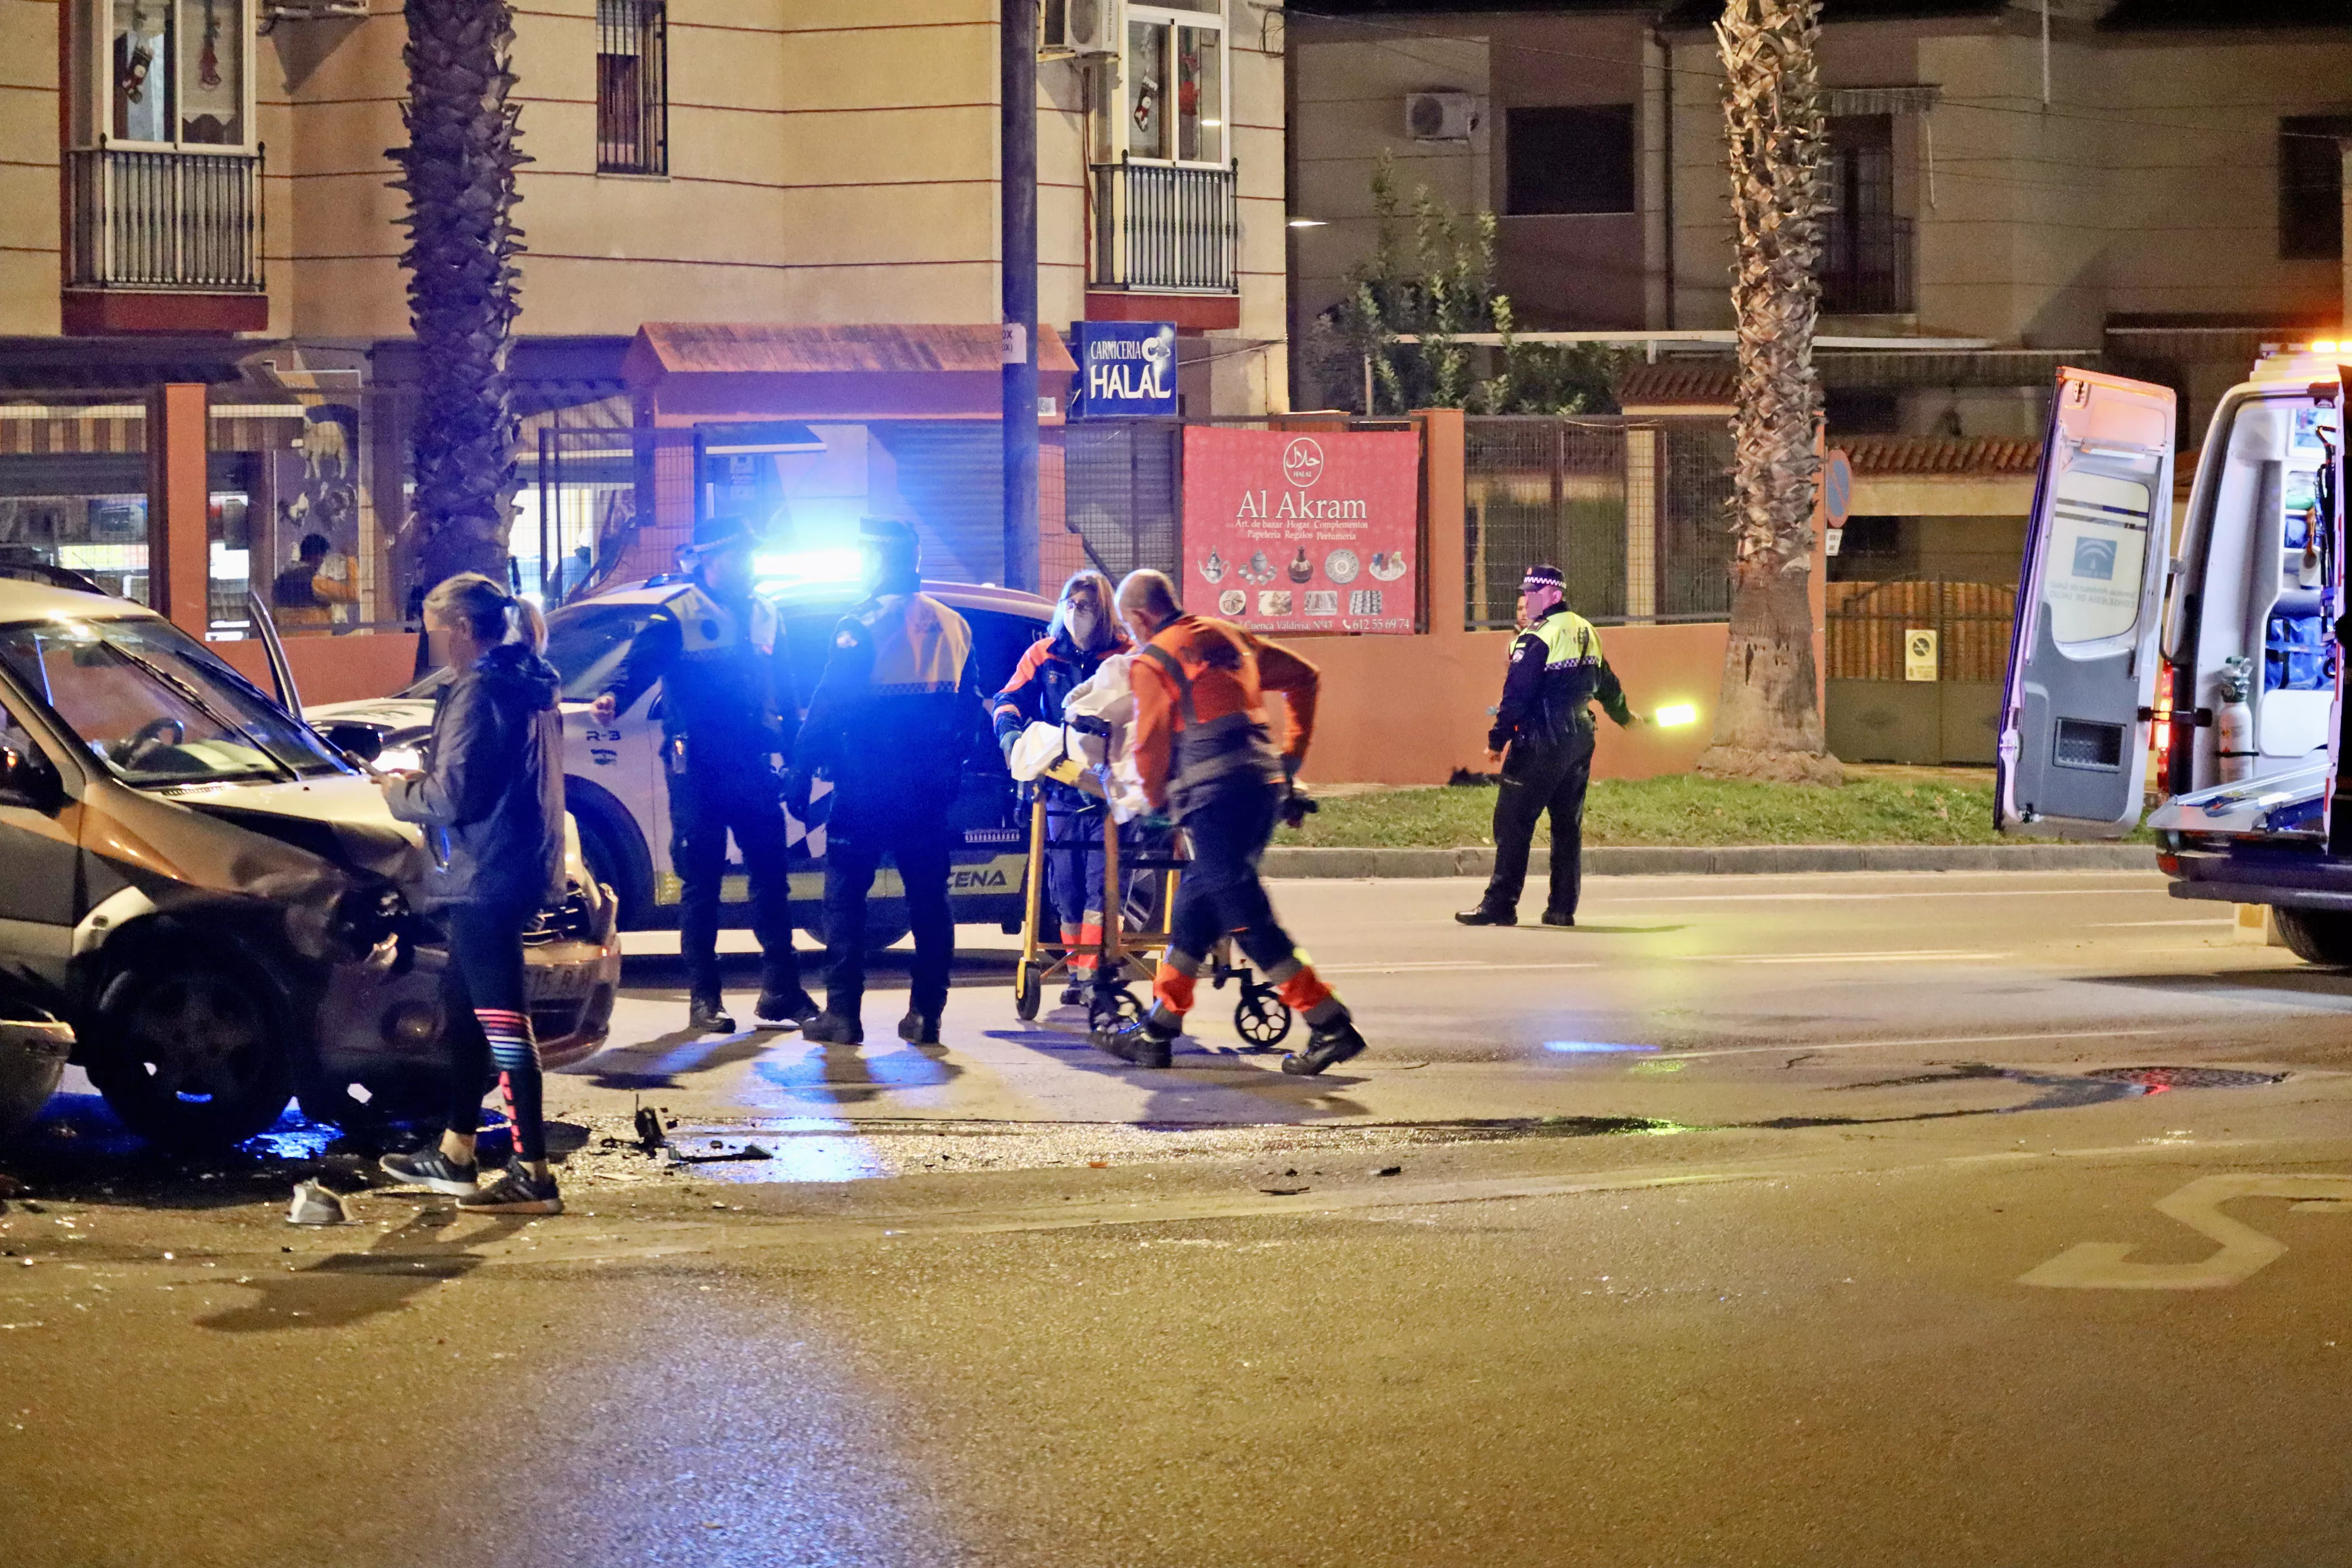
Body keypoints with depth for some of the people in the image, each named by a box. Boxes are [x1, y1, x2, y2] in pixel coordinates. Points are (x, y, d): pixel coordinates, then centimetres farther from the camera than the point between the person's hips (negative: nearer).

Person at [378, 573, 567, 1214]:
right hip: (518, 872, 10)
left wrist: (400, 793, -2)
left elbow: (453, 795, -20)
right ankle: (454, 1155, 29)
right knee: (464, 1011, 19)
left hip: (484, 879, -10)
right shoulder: (530, 690, 14)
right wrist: (425, 783, 17)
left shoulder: (477, 693, -16)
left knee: (501, 1022, -9)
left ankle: (533, 1175, -11)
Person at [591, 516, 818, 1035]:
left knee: (772, 876, 5)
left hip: (755, 767, 4)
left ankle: (781, 990, 13)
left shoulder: (763, 617, 14)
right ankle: (703, 997, 5)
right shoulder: (677, 618, -3)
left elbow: (786, 691, 19)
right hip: (698, 770, -4)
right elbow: (639, 664, -18)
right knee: (701, 882, 0)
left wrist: (799, 751, 15)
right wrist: (613, 698, -39)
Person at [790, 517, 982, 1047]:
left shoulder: (861, 626, -9)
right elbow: (969, 709, 13)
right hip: (929, 786, 5)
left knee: (845, 895, 2)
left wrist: (801, 775, -7)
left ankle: (843, 1013, -2)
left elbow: (827, 709, -12)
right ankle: (926, 1014, 8)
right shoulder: (952, 625, 8)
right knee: (928, 898, 10)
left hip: (867, 785, -5)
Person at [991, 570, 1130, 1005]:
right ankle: (1076, 972, 14)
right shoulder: (1043, 655, 10)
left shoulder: (1122, 655, 3)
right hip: (1060, 785, 3)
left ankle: (1089, 974, -10)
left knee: (1099, 883, -9)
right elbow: (1010, 697, 4)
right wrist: (1009, 729, -18)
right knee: (1065, 883, 5)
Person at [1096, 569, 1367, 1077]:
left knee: (1246, 916, -7)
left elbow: (1150, 744, 0)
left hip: (1214, 791, -8)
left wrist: (1158, 801, 18)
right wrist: (1291, 754, 25)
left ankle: (1331, 1024, -14)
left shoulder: (1153, 660, 1)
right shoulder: (1227, 638, 20)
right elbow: (1304, 677, 24)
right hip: (1266, 783, 8)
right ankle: (1158, 1030, 22)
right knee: (1197, 901, 16)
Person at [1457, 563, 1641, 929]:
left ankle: (1500, 904, -7)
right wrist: (1623, 716, 42)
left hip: (1540, 744, -8)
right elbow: (1606, 682, 26)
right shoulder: (1586, 633, 12)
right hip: (1580, 740, 8)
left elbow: (1516, 696, -17)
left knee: (1513, 823, -5)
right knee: (1568, 824, 12)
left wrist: (1497, 741, -11)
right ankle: (1563, 907, 13)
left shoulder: (1537, 639, -13)